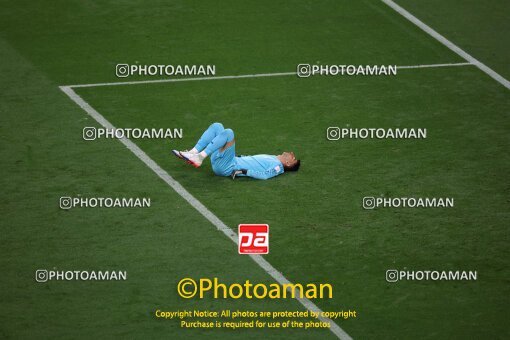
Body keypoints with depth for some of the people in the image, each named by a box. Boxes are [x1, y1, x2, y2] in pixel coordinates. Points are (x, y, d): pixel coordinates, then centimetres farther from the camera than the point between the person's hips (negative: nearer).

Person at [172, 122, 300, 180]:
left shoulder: (277, 166, -2)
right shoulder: (271, 158, 24)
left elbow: (265, 175, -21)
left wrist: (245, 171, -29)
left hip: (227, 168, -9)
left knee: (228, 132, -28)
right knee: (217, 126, 6)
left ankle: (199, 158, -26)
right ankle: (193, 153, -6)